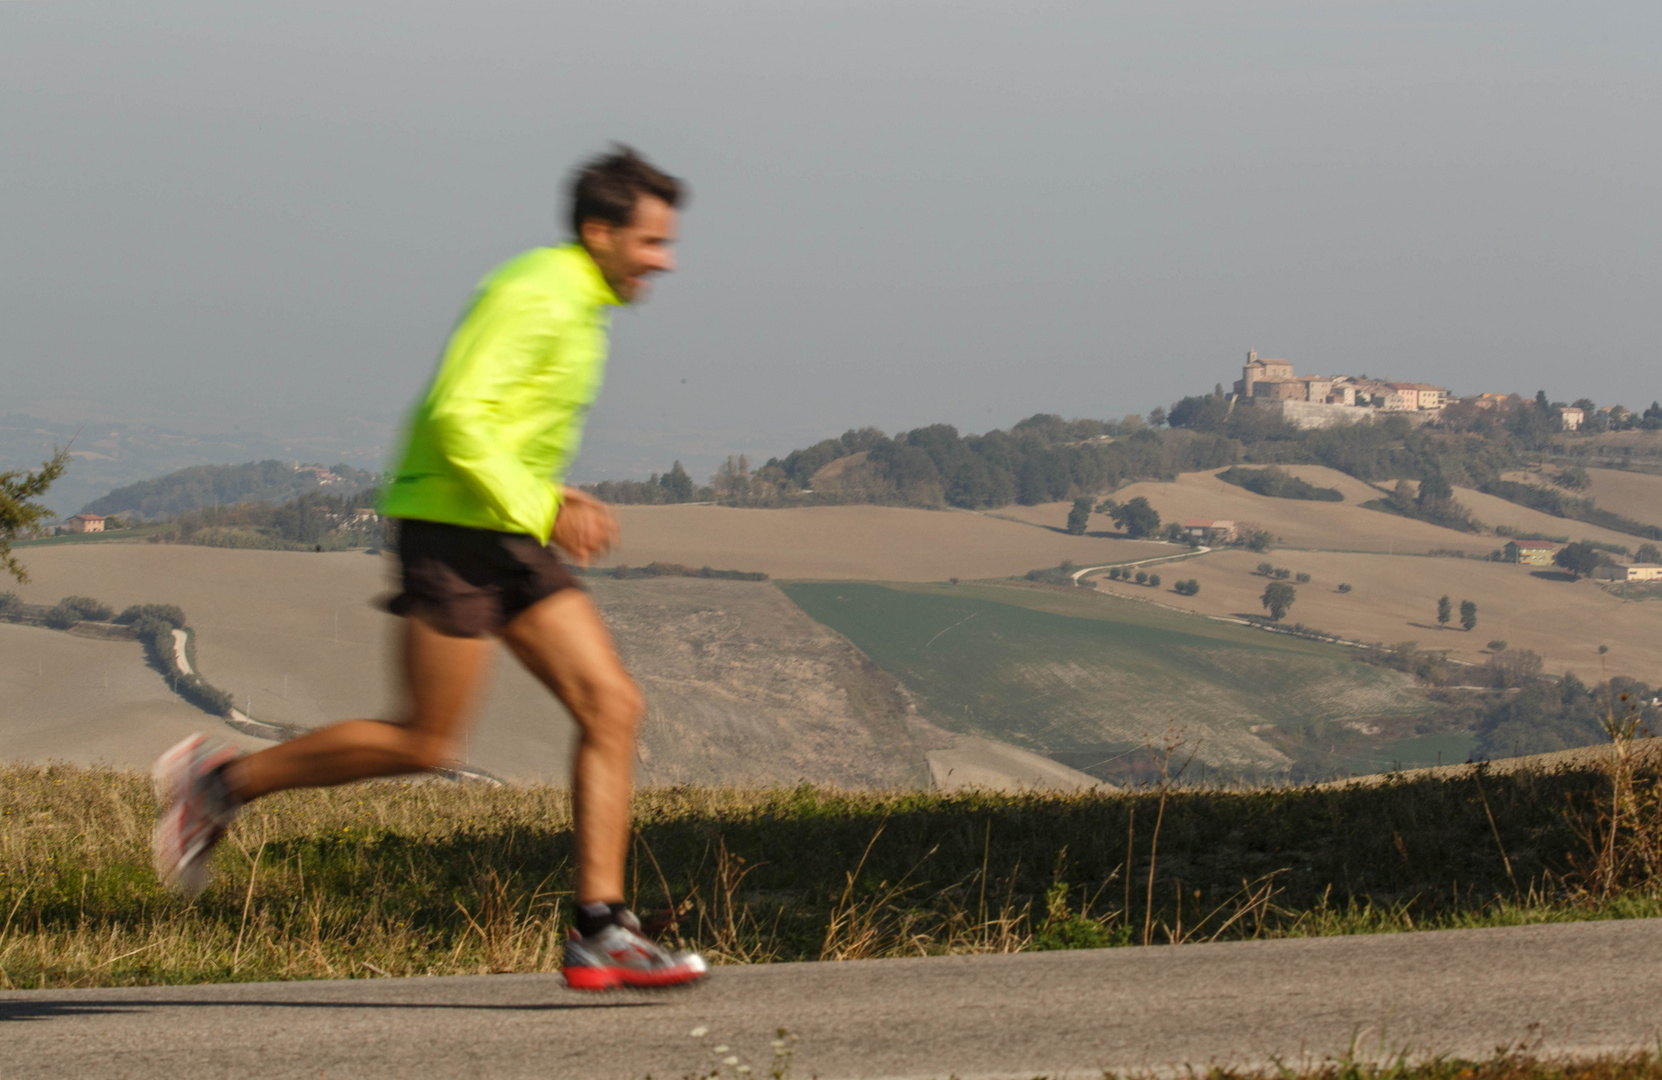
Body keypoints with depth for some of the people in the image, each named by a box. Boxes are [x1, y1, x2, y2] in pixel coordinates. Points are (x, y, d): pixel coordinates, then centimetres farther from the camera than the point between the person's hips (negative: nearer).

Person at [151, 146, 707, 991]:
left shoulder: (578, 303, 16)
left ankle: (600, 933, -5)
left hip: (508, 541, 10)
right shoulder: (536, 296, -16)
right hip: (454, 533, -10)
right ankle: (221, 781, 10)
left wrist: (554, 498, 15)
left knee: (613, 705, -2)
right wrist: (544, 512, -23)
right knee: (425, 745, -6)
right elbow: (456, 419, -23)